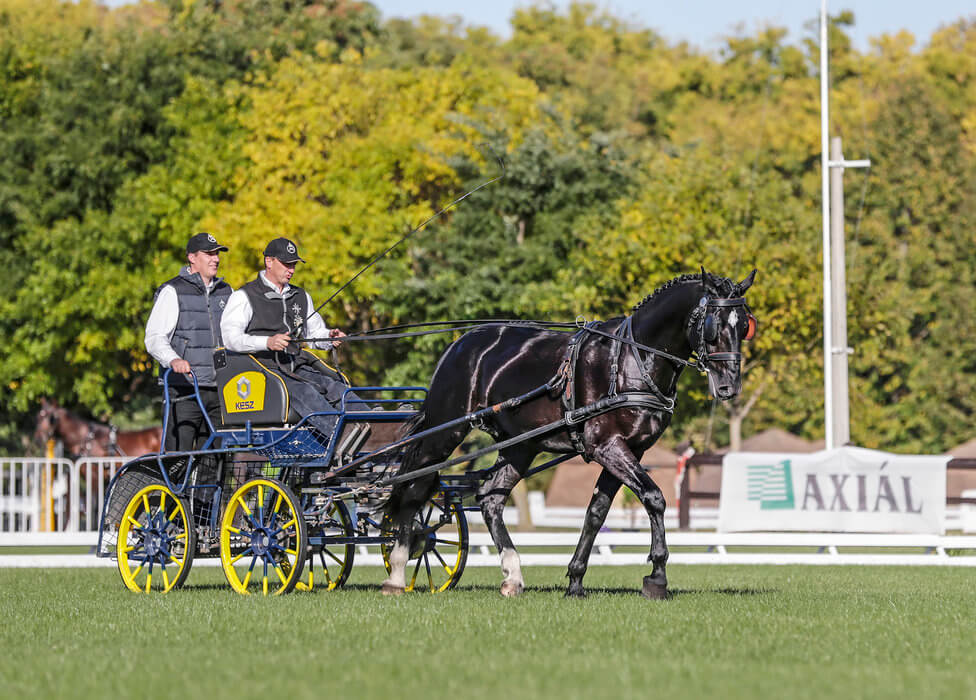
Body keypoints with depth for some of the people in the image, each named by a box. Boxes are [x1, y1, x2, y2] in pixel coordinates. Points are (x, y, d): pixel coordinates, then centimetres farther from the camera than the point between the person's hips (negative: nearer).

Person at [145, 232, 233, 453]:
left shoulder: (226, 292, 16)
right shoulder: (172, 292, -2)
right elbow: (154, 337, -9)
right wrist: (173, 360, -27)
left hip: (219, 389, 6)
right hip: (184, 388, -6)